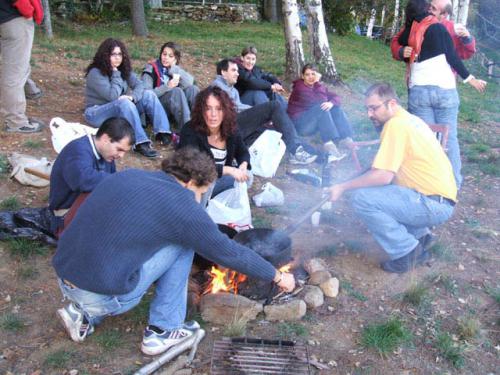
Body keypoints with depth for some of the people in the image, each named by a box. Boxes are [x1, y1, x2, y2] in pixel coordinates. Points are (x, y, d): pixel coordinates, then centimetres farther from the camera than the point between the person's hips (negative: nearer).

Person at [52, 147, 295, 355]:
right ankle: (162, 331, 10)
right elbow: (230, 253, 1)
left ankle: (85, 314, 19)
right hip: (105, 296, -7)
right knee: (184, 244, 4)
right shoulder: (184, 208, -9)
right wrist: (278, 277, 17)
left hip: (64, 281, 7)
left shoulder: (127, 176, 10)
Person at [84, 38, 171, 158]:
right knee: (124, 103, -37)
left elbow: (139, 85, -9)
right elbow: (112, 96, -25)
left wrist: (132, 96, -29)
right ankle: (140, 143, -45)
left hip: (120, 110, 7)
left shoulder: (123, 69, 4)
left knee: (148, 95, -12)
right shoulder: (95, 73, -17)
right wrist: (115, 74, -20)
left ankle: (163, 133, -27)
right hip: (96, 114, -7)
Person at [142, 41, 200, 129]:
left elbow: (189, 83, -9)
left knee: (192, 89, -20)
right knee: (176, 91, -31)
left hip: (177, 104, 4)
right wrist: (167, 87, -23)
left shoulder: (176, 69, 11)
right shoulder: (151, 69, -2)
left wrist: (174, 69, -12)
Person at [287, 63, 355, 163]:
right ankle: (329, 144, -40)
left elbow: (336, 97, -2)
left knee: (336, 107, -10)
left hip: (315, 123, 7)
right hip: (299, 124, -7)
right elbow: (320, 101, -21)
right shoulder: (300, 87, -13)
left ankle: (346, 139, -22)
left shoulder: (317, 86, 10)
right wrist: (317, 82, -17)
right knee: (321, 108, -29)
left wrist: (331, 103, -23)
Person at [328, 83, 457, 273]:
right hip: (438, 197, 10)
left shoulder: (396, 124, -16)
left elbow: (383, 176, -22)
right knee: (375, 188, 21)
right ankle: (419, 236, 18)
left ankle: (407, 252, -5)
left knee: (361, 198, -18)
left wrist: (343, 187, -13)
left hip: (434, 204, -10)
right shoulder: (409, 119, 14)